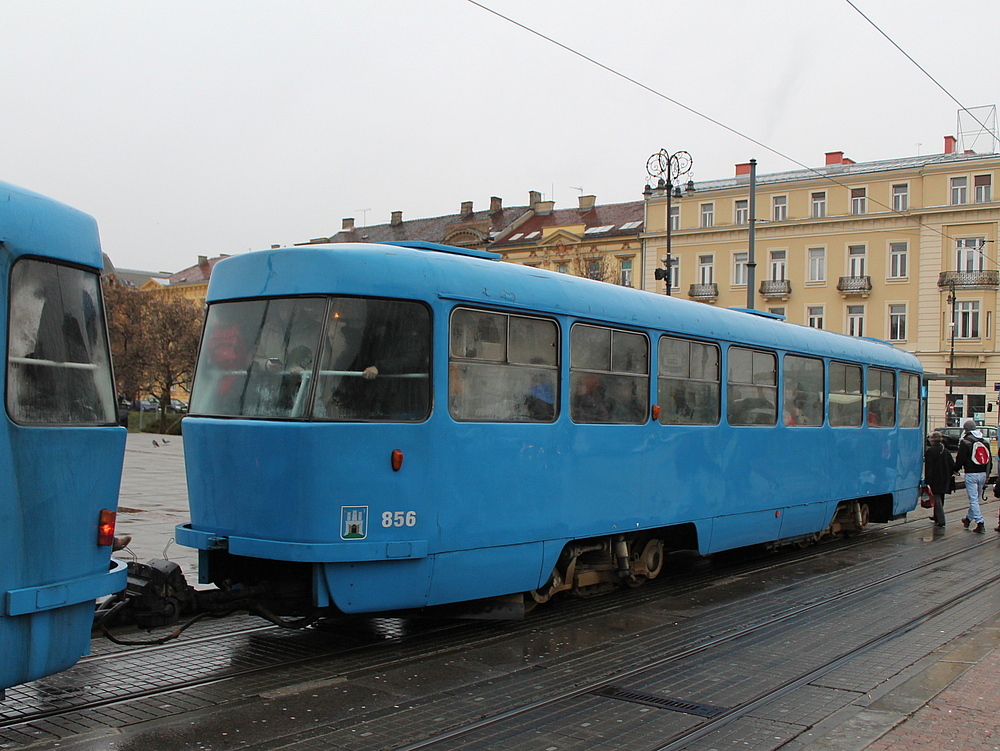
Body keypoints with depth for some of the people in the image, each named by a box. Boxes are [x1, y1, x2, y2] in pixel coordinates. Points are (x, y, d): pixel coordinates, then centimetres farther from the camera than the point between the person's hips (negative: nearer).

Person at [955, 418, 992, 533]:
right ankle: (969, 518, 33)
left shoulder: (965, 442, -9)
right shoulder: (984, 442, 11)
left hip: (971, 474, -6)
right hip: (983, 474, 6)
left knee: (973, 499, -4)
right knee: (976, 498, 18)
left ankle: (980, 523, -11)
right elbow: (990, 460, 16)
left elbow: (960, 459, -8)